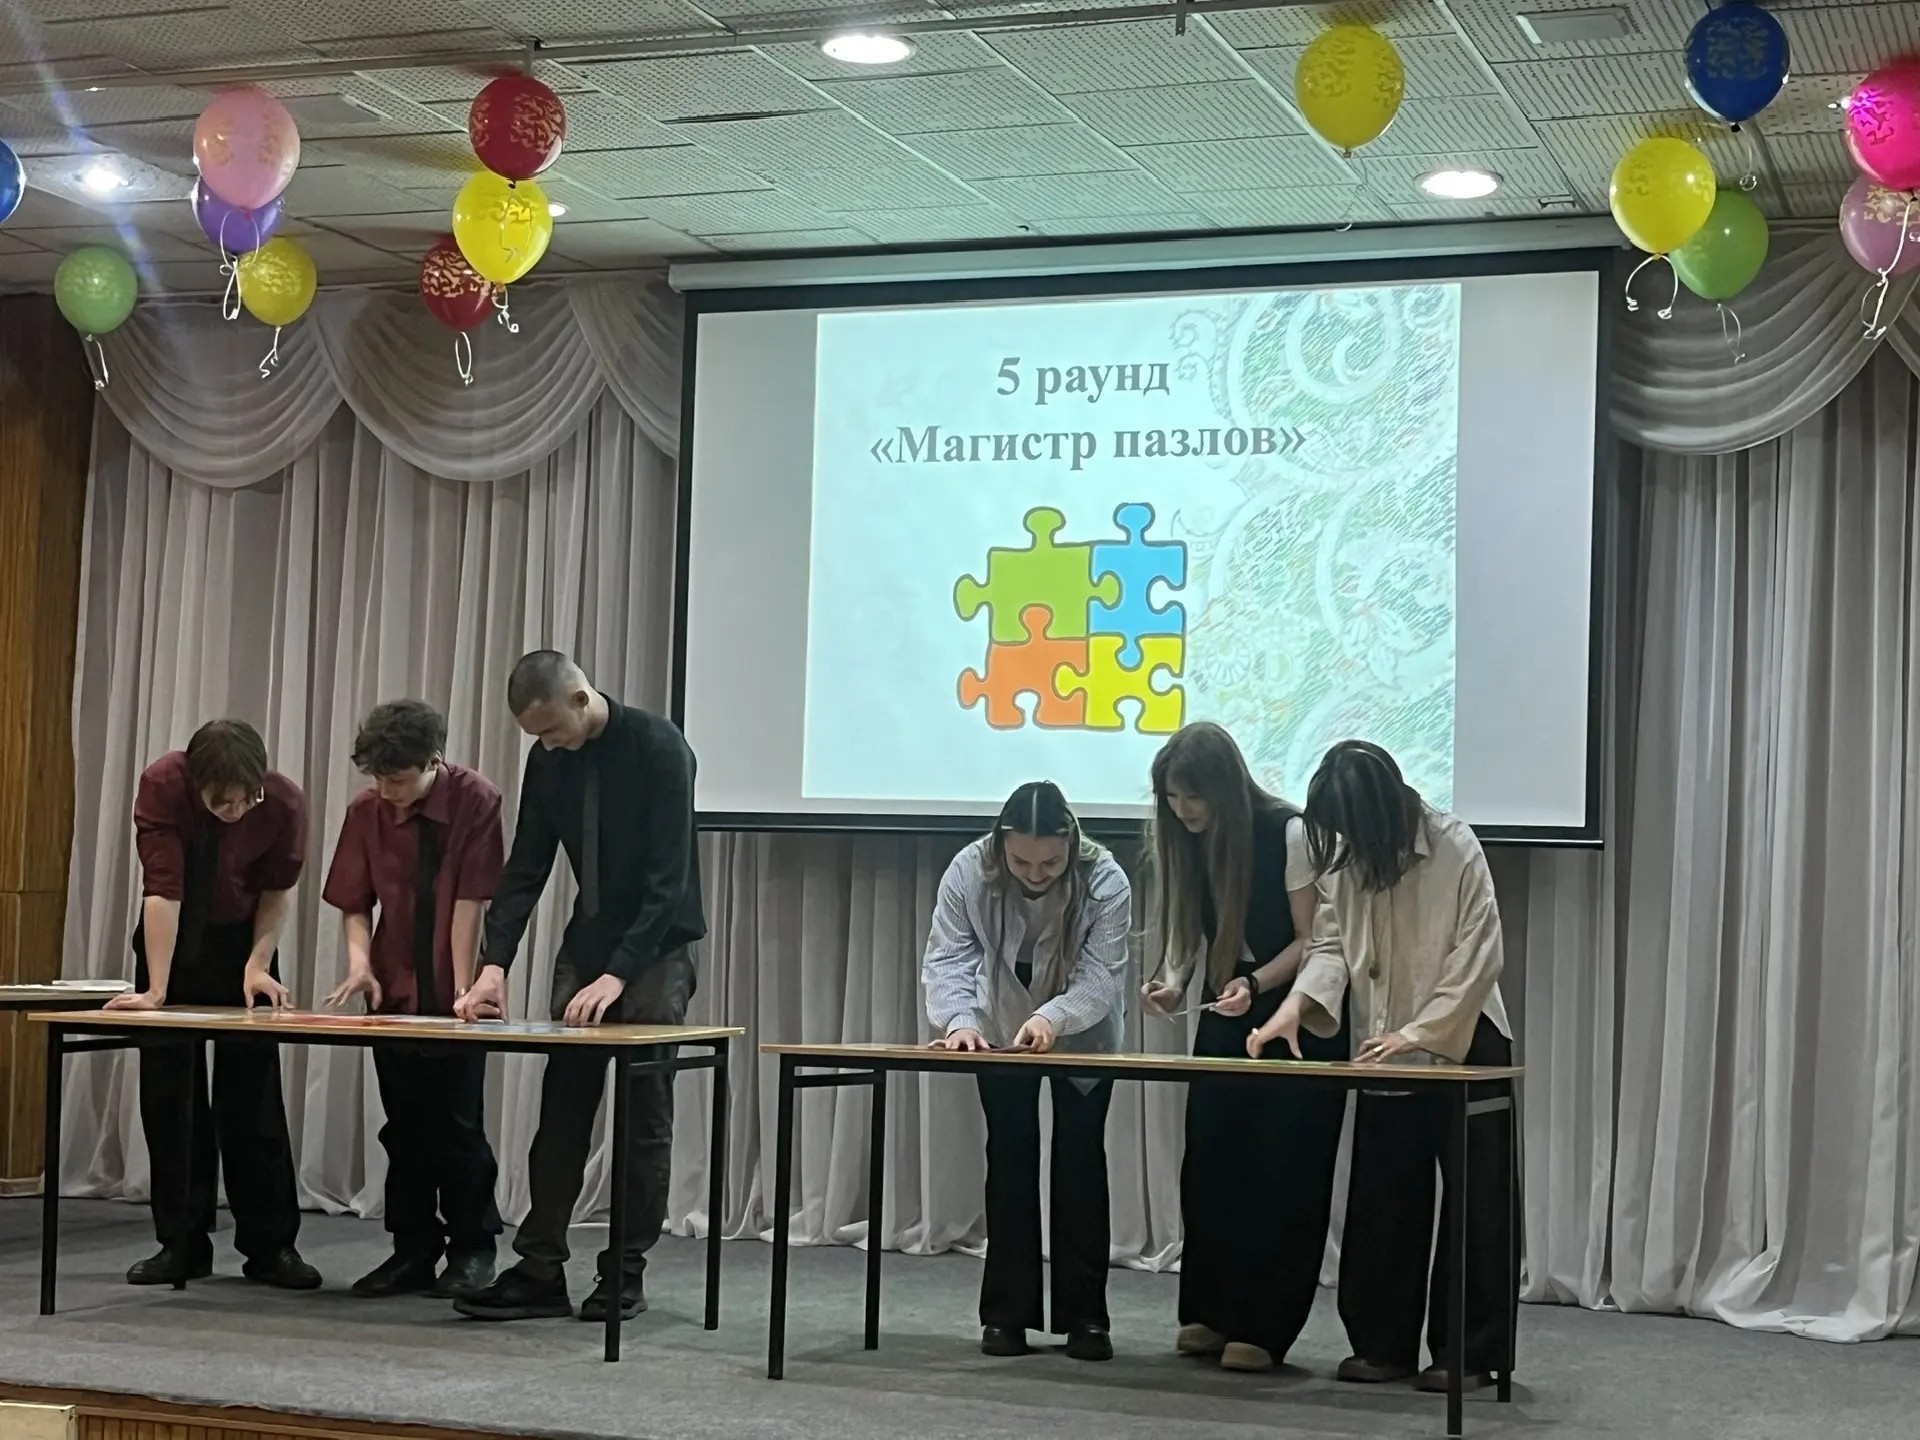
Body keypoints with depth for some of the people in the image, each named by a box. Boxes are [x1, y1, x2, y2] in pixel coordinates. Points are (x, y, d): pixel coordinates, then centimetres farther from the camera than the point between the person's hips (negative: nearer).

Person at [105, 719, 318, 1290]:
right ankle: (182, 1243, 7)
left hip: (241, 945, 0)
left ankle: (270, 1245, 4)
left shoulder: (284, 802, -24)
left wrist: (258, 963, -18)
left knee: (253, 1095, -2)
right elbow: (162, 889, -31)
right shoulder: (161, 784, -29)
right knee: (169, 1094, 0)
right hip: (168, 943, 0)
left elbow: (277, 890, -8)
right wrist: (156, 990, -33)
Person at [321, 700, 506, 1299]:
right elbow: (354, 903, 3)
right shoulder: (366, 809, -4)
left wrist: (462, 988, -17)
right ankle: (413, 1251, 17)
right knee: (405, 1129, 9)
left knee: (457, 1125, -1)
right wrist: (360, 960, -15)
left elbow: (470, 901, -16)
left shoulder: (476, 800, -15)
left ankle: (472, 1250, 12)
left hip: (453, 997, -4)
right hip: (393, 992, 4)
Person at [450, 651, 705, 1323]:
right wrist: (494, 964, -13)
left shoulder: (658, 749, -19)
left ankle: (625, 1273, 5)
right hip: (587, 941, 5)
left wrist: (618, 975, -28)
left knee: (644, 1113, -3)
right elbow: (525, 871, 0)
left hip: (657, 946, -5)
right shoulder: (547, 761, -1)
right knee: (562, 1104, 1)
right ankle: (541, 1270, 2)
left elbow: (669, 879, -23)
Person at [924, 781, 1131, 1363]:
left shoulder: (1105, 881, -30)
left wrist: (1051, 1019, -50)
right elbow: (947, 959, -27)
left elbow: (1099, 978, -32)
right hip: (1001, 1034, 1)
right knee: (1009, 1159, 1)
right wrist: (960, 1019, -45)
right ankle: (1007, 1313, 6)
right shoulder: (969, 872, -27)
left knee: (1080, 1158, -3)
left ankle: (1084, 1315, 3)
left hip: (1083, 1037, -1)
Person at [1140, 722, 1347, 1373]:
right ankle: (1209, 1314, 12)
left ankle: (1261, 1328, 0)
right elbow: (1185, 930, 5)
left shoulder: (1288, 834, -18)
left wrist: (1253, 984, -27)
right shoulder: (1182, 840, -2)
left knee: (1282, 1171, -5)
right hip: (1227, 1008, 5)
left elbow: (1311, 940, -14)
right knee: (1209, 1160, 2)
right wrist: (1173, 982, -14)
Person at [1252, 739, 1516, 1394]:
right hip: (1385, 1051, 5)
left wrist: (1418, 1032, -21)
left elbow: (1476, 959, -18)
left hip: (1463, 1045, -5)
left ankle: (1468, 1353, 8)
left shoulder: (1455, 849, -17)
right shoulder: (1346, 856, -2)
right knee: (1381, 1202, 9)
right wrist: (1297, 1003, -18)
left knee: (1472, 1205, 1)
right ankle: (1383, 1344, 18)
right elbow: (1331, 942, -1)